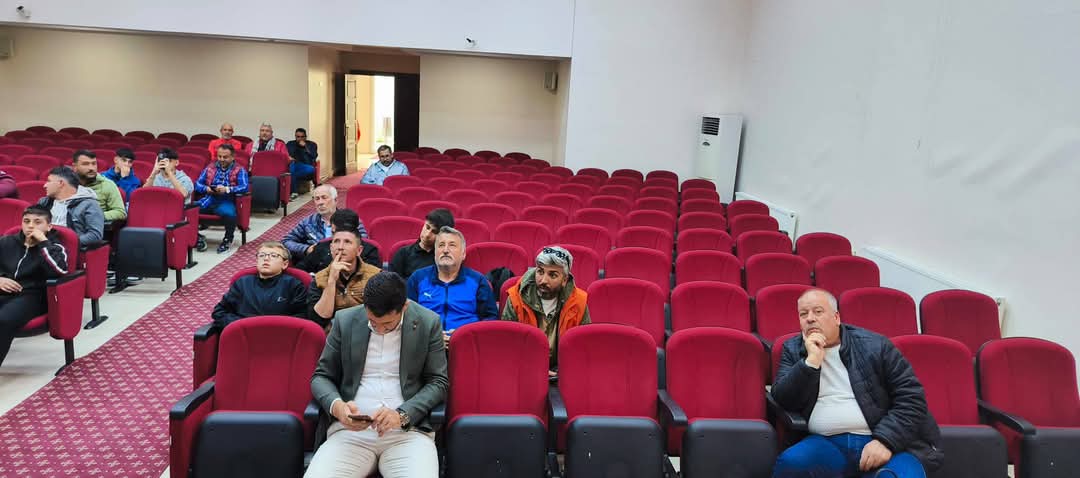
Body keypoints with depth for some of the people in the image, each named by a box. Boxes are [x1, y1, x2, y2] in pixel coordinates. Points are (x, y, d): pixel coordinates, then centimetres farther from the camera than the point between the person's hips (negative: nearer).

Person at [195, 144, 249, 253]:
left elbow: (244, 187, -8)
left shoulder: (239, 170, 6)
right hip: (209, 199, 4)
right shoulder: (210, 168, 18)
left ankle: (228, 239, -10)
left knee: (229, 213, -39)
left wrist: (227, 189, -21)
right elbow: (197, 184, 14)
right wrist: (206, 188, -9)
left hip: (226, 201, -3)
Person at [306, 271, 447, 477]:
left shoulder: (428, 323, 1)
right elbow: (321, 376, 12)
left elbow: (438, 381, 3)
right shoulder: (345, 321, 5)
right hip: (350, 430, 2)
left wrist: (402, 414, -14)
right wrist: (336, 405, -11)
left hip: (409, 430, -2)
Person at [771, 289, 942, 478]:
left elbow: (911, 397, 3)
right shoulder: (793, 350, 13)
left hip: (878, 441, -1)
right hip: (827, 445, 1)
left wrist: (885, 440, -11)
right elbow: (782, 401, 3)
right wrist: (811, 361, -8)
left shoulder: (874, 345, 7)